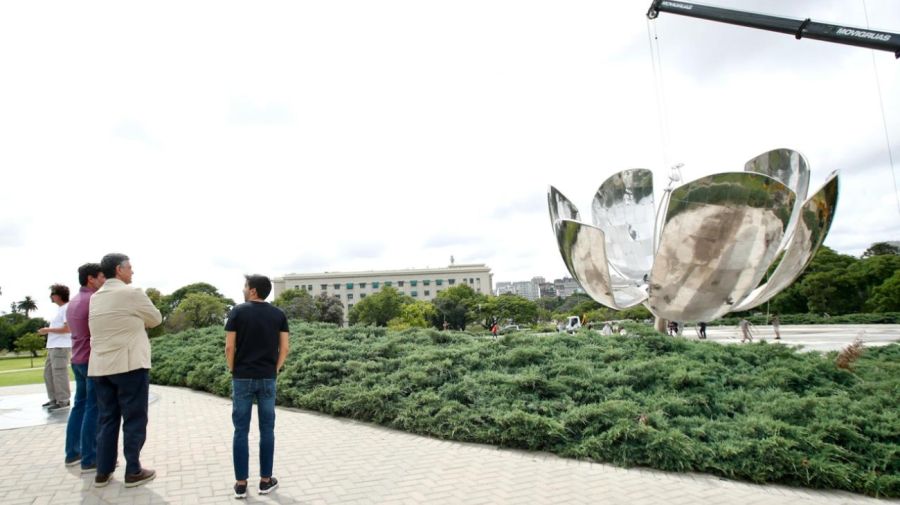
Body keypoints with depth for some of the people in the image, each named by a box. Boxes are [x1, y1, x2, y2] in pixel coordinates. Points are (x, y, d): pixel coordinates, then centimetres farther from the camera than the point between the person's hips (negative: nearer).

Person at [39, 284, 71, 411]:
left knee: (59, 374, -7)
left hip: (61, 347, -11)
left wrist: (48, 330, -12)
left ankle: (63, 400, -1)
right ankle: (54, 399, 23)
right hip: (53, 346, 11)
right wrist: (47, 331, 12)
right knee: (48, 373, 15)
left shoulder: (67, 308, -12)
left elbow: (67, 328, -19)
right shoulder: (60, 309, 19)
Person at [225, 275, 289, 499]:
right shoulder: (278, 314, 2)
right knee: (267, 430, 9)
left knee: (241, 431, 7)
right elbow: (284, 348, -1)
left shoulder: (237, 311, -6)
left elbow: (229, 347, -8)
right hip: (267, 378, 2)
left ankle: (241, 483, 13)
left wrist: (233, 371, 6)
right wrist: (274, 370, 10)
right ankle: (265, 480, 16)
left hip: (242, 378, -1)